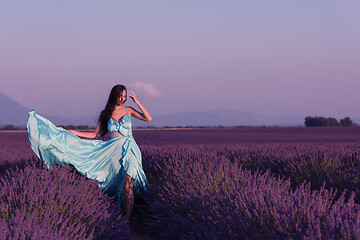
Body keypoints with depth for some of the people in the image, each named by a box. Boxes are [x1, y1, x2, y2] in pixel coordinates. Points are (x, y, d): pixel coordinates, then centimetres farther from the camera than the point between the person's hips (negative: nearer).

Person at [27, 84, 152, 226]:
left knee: (128, 185, -13)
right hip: (114, 151, 2)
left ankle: (127, 221, -13)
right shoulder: (105, 114, 9)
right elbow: (95, 135, 13)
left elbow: (148, 118, 1)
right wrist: (73, 132, 9)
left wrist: (137, 102, -4)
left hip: (130, 150, -2)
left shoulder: (127, 110, 7)